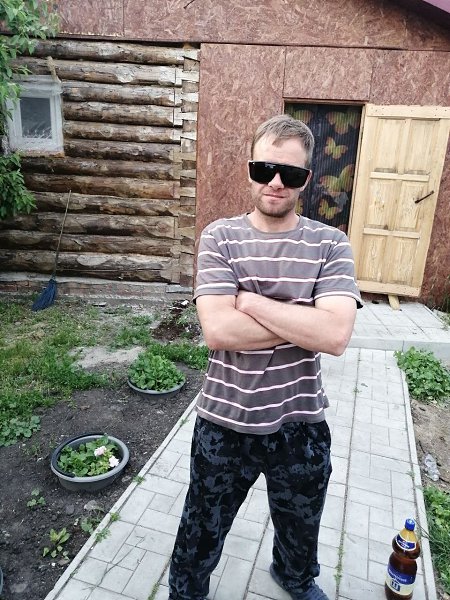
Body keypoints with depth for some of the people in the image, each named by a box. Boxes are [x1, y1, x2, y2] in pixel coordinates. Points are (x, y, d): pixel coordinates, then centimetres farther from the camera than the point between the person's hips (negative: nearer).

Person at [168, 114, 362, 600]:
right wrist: (304, 321, -21)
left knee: (300, 526, 30)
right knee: (202, 531, 23)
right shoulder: (219, 237, -9)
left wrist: (249, 301, -22)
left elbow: (335, 336, -23)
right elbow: (217, 331, -22)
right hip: (224, 422, -1)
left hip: (301, 425, 2)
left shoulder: (330, 245, -8)